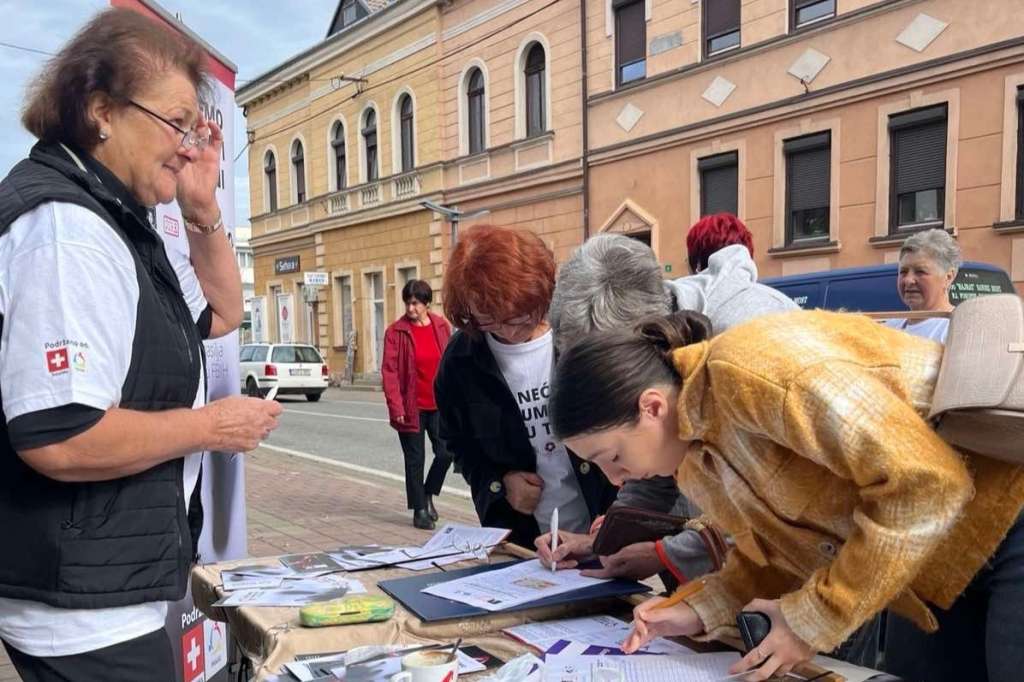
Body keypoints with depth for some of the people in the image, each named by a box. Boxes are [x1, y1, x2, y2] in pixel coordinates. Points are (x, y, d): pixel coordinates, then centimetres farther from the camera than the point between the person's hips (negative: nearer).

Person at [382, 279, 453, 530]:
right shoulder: (396, 331, -6)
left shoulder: (441, 326, 3)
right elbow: (389, 371, -8)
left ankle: (428, 494, 27)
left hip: (439, 405, 3)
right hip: (411, 408, -3)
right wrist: (396, 407, -14)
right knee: (415, 459, 6)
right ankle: (420, 509, 20)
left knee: (446, 453, 1)